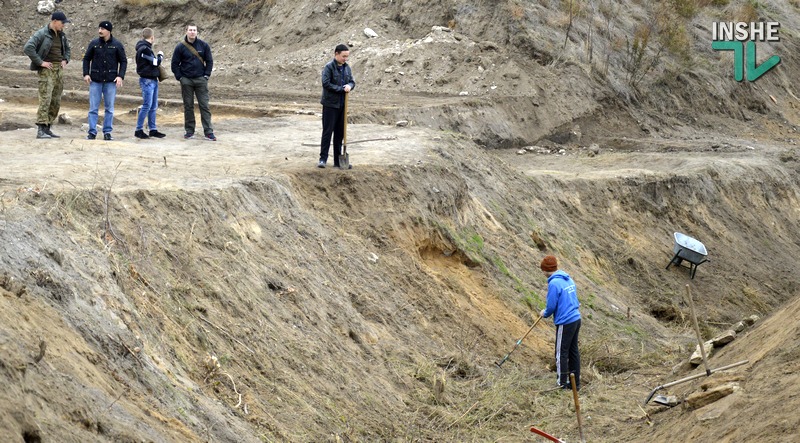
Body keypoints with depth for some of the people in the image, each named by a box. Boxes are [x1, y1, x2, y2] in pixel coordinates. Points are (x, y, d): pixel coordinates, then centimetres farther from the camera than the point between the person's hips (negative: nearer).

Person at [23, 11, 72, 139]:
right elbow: (28, 48, -20)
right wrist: (40, 62, -19)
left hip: (59, 70, 8)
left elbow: (67, 49, 30)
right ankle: (41, 130, -18)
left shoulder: (61, 35, 12)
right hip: (46, 69, -8)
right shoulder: (42, 34, -11)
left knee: (56, 101, 6)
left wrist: (65, 60, 11)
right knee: (45, 99, -15)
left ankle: (47, 129, 12)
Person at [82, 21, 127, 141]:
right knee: (93, 108, 0)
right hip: (95, 81, 1)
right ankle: (92, 132, 3)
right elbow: (86, 59, 11)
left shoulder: (117, 45, 0)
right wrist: (86, 74, -2)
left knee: (109, 108, 4)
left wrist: (120, 76, -7)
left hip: (111, 81, -1)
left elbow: (123, 61, 5)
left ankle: (107, 132, 11)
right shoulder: (94, 44, 3)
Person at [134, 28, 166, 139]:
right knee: (147, 105, -8)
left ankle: (153, 129, 16)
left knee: (153, 106, 11)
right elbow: (155, 62, -16)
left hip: (153, 80, 10)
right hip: (147, 80, -10)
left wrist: (158, 57, 3)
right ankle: (139, 130, -3)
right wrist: (160, 55, 1)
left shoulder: (146, 48, 15)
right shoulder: (143, 49, -15)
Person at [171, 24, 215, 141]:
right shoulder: (180, 47, -1)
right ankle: (189, 131, 13)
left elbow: (209, 61, 7)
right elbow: (175, 64, 3)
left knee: (204, 105, -3)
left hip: (201, 79, 0)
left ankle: (208, 132, -3)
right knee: (188, 106, 6)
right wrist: (180, 77, -3)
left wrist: (206, 75, -2)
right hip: (186, 81, 0)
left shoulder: (203, 45, 2)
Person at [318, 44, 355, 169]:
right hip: (330, 104, -6)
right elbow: (326, 84, -18)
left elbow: (352, 81, 13)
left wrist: (349, 86, -11)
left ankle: (338, 161, 15)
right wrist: (341, 89, -16)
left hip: (342, 105, 6)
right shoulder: (329, 67, -11)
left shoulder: (347, 67, 9)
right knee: (327, 131, -3)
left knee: (340, 133, 9)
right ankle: (323, 159, 3)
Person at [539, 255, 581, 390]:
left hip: (565, 323, -8)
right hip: (576, 319, 8)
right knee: (573, 351, 15)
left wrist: (545, 313, 7)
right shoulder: (569, 279, 10)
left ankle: (562, 384, 7)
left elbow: (551, 306, -15)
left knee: (561, 354, 2)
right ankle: (576, 383, 22)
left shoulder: (554, 283, -16)